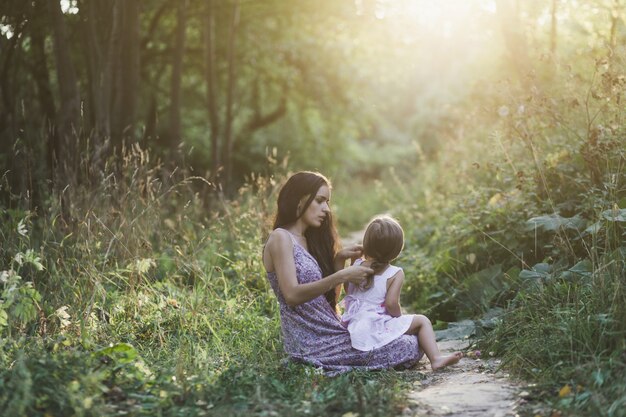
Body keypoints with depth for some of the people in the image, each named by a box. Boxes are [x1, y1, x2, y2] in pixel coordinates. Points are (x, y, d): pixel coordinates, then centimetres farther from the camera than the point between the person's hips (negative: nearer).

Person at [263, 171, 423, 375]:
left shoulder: (306, 240, 16)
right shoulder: (280, 238, -10)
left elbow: (329, 296, 14)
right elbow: (292, 295, -22)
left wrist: (340, 259, 1)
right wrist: (341, 276, -25)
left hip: (328, 331, 8)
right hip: (312, 342, -8)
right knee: (410, 348, -9)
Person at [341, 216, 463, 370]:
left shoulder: (357, 265, 4)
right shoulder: (395, 274, -10)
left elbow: (347, 289, 18)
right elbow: (391, 304, -19)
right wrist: (399, 316, 1)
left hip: (353, 327, 6)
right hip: (377, 327, -6)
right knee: (422, 321, 0)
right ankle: (436, 358, -17)